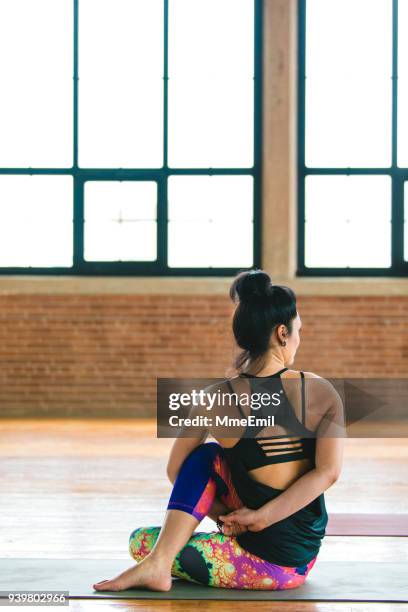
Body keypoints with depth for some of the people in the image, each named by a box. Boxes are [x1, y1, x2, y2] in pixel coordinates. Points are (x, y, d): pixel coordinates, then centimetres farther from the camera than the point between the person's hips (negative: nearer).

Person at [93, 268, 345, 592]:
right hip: (304, 560, 4)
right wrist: (261, 517, -15)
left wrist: (222, 513, 6)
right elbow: (328, 472, -17)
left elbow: (176, 471, 2)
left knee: (140, 542, 14)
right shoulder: (323, 393, -7)